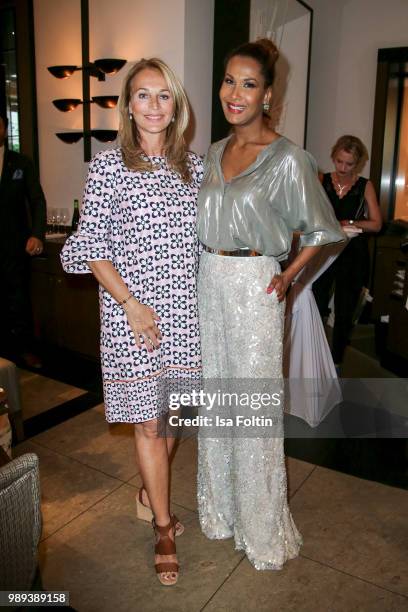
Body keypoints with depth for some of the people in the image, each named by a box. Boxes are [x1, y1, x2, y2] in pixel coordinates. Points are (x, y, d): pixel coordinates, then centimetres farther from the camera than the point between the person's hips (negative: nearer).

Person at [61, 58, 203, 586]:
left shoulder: (194, 165, 7)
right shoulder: (108, 166, -5)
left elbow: (203, 236, 12)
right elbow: (92, 246, -7)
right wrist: (130, 303, -14)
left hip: (184, 307, 4)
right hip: (131, 309, -4)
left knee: (171, 413, 16)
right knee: (147, 421, 5)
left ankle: (150, 492, 43)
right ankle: (163, 527, 25)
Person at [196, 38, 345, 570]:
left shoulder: (287, 159, -9)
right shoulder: (216, 153, 10)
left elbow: (322, 230, -2)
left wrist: (288, 276, -7)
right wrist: (208, 274, 10)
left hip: (253, 286, -6)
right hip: (208, 281, 7)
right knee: (215, 391, 15)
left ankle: (263, 528, 25)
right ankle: (221, 505, 37)